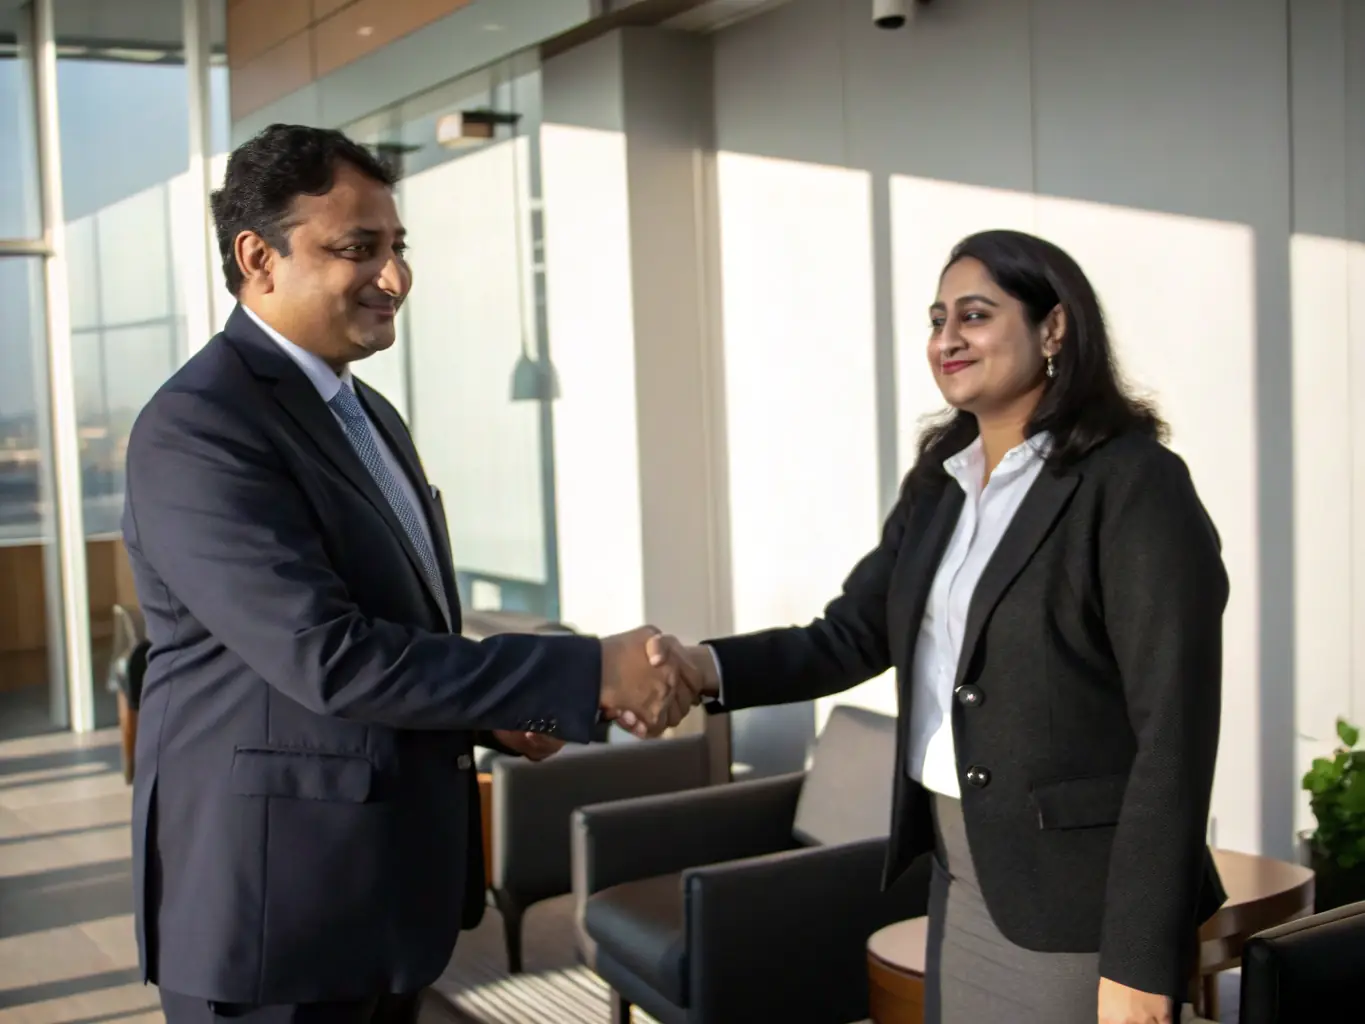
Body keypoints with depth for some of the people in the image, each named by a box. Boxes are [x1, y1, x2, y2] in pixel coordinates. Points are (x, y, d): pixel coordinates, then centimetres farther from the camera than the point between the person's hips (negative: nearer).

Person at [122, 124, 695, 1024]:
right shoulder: (198, 428, -18)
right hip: (276, 905, -8)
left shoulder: (369, 414, 12)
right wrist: (587, 674, -25)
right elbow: (328, 656, -26)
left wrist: (495, 710, -1)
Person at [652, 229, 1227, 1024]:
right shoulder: (940, 484, 8)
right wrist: (710, 668, -15)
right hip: (962, 883, 7)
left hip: (1077, 902, -7)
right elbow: (850, 636, 4)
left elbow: (1174, 733, -18)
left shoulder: (1135, 485, -15)